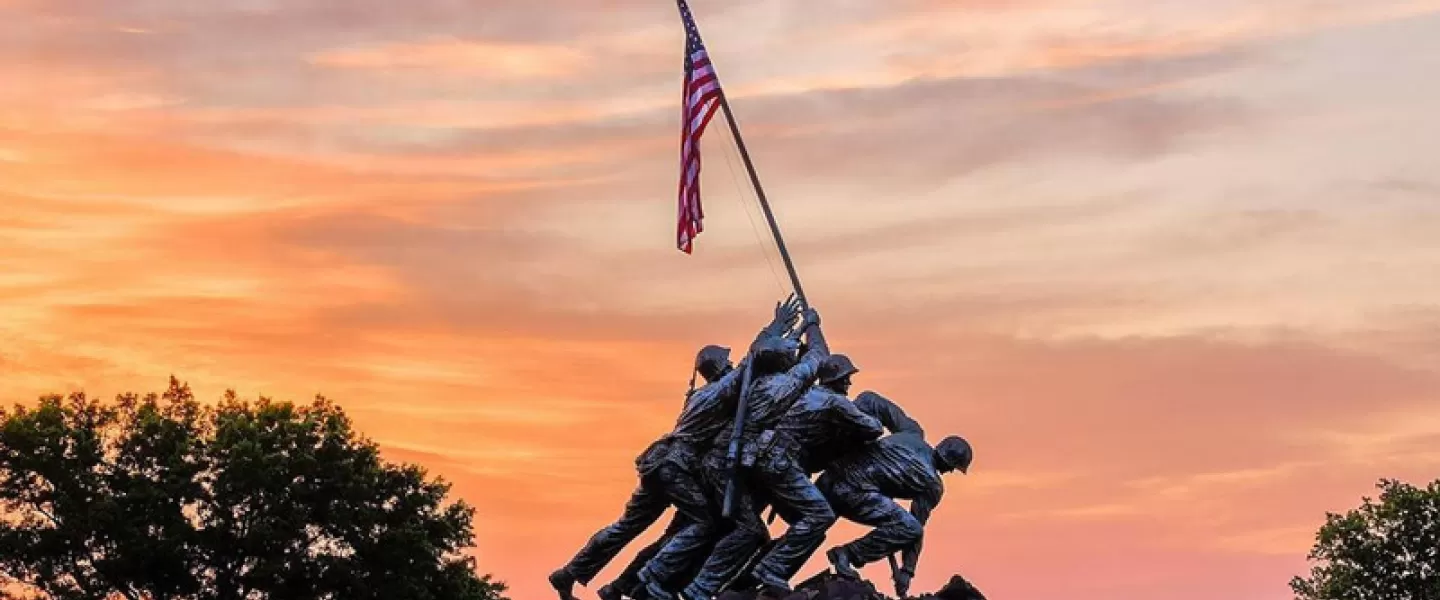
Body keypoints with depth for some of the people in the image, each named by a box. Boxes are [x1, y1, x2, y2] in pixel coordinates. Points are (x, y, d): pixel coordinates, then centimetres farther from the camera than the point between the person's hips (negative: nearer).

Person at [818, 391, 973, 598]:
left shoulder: (912, 433, 17)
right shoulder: (933, 486, 2)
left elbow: (872, 400, 13)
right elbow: (917, 527, 3)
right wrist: (906, 572, 8)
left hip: (829, 481, 8)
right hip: (855, 491, -8)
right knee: (910, 529, -11)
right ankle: (846, 554, -11)